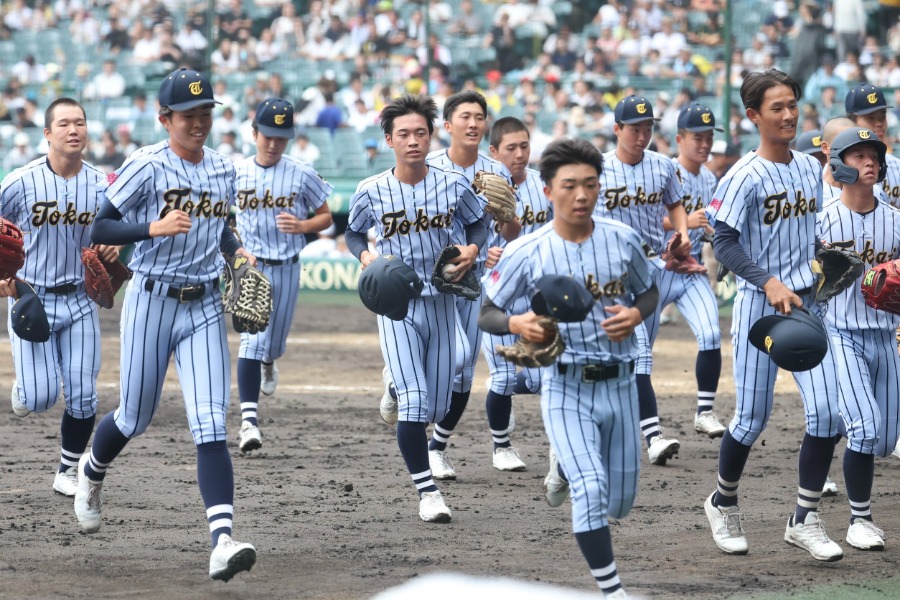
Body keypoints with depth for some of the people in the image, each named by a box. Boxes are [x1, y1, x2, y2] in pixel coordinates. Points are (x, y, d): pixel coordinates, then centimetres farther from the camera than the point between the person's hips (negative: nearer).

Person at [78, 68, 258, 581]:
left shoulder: (224, 170, 7)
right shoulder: (147, 166, -11)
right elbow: (98, 229, -15)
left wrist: (237, 250, 7)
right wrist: (153, 228, -28)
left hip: (205, 307, 3)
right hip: (152, 302, -3)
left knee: (212, 426, -10)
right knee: (136, 418, 11)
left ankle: (222, 540, -20)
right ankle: (92, 472, 46)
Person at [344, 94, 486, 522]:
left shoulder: (453, 185, -3)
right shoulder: (371, 191, -5)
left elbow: (477, 223, 13)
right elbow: (353, 232, 12)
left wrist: (472, 249, -8)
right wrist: (364, 256, -9)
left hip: (441, 301, 2)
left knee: (437, 406, 9)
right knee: (414, 400, -15)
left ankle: (397, 379, 45)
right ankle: (427, 491, -7)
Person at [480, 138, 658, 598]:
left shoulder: (623, 240, -3)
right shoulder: (525, 253, -9)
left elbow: (649, 292, 13)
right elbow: (486, 314, -1)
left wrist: (636, 315, -10)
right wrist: (517, 324, -24)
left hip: (620, 385, 3)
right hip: (566, 389, -3)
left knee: (620, 503, 15)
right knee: (591, 491, -21)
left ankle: (566, 465, 49)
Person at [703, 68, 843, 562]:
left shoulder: (811, 168, 8)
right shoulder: (746, 176, -12)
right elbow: (725, 242, -18)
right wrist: (769, 283, -28)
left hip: (807, 303, 5)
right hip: (759, 305, -5)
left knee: (826, 410, -6)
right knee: (753, 416, 0)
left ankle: (805, 520, 3)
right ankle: (723, 503, 26)